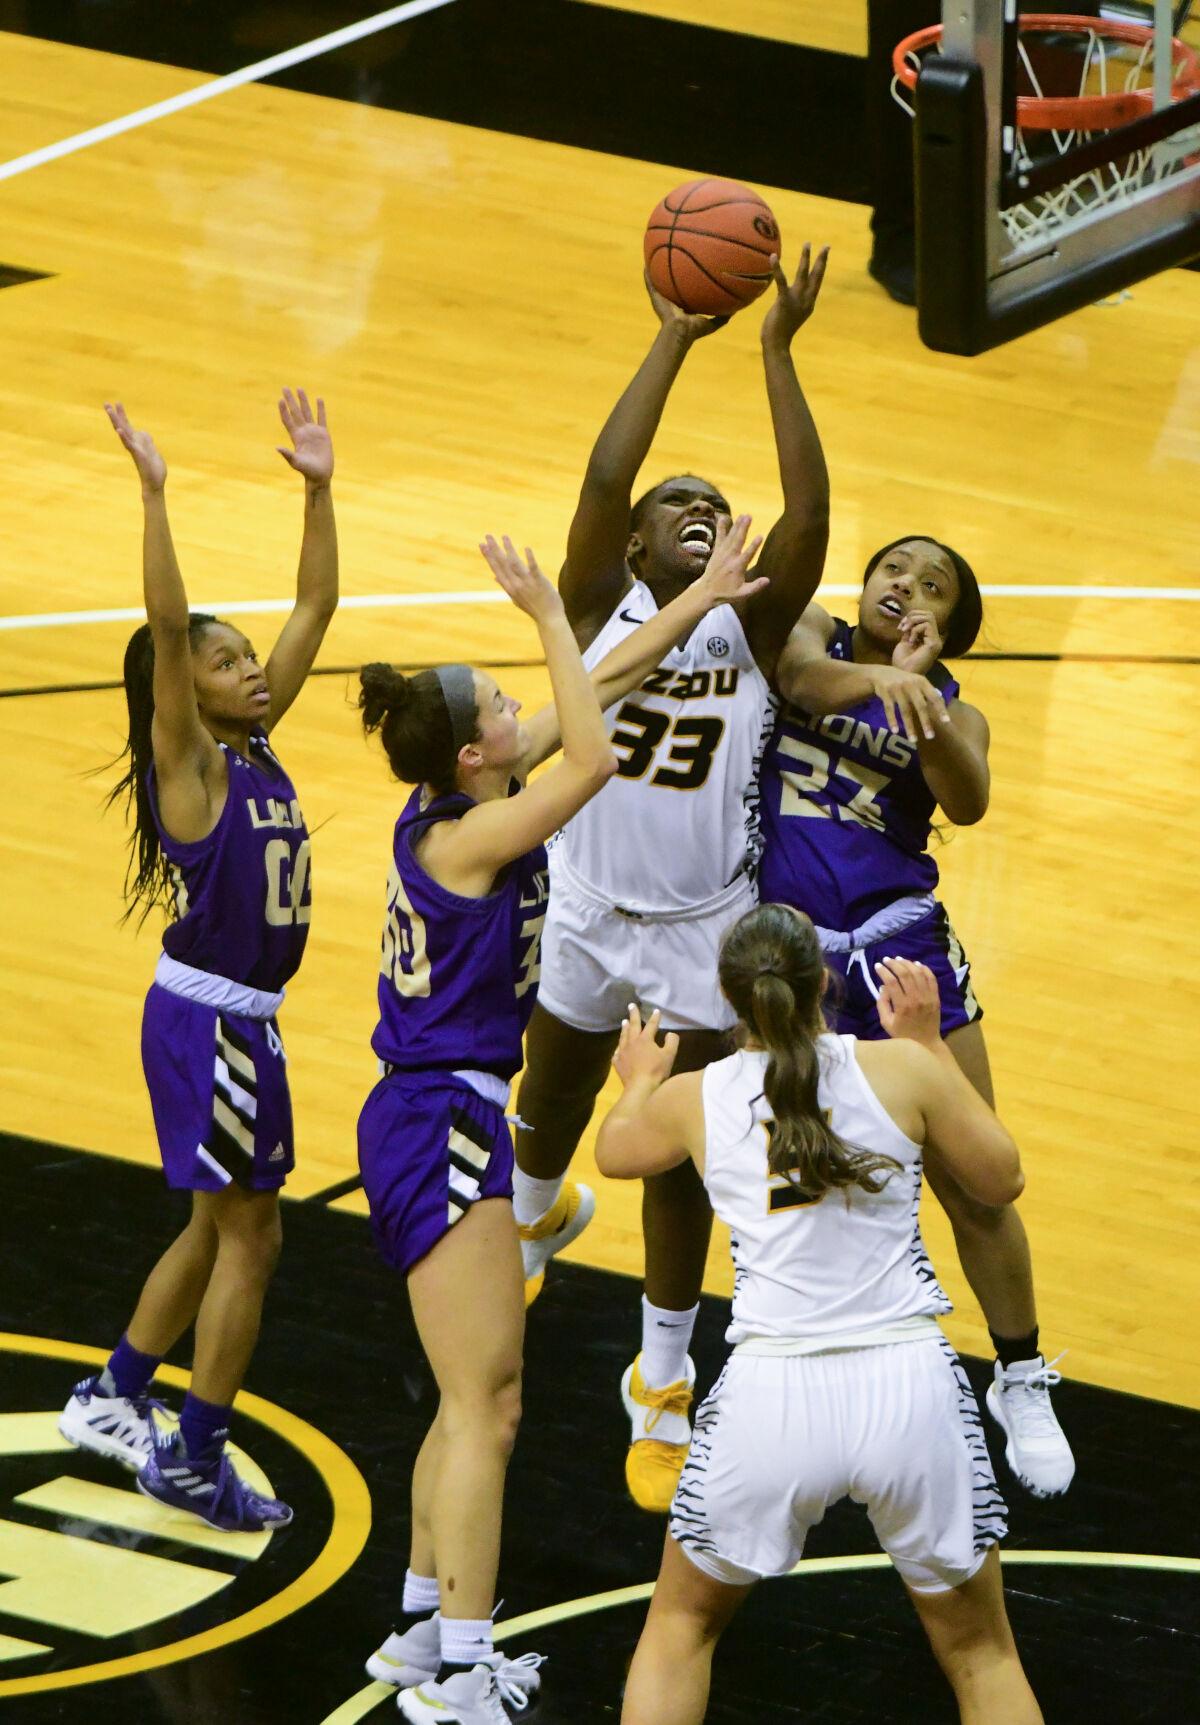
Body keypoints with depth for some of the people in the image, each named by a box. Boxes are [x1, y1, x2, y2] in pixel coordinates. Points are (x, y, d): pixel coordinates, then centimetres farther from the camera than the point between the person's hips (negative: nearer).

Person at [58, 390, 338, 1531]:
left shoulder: (255, 744, 5)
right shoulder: (188, 762, -15)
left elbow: (315, 609, 7)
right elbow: (164, 628, -29)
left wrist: (319, 488, 0)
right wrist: (153, 494, -39)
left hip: (237, 1018, 8)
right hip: (209, 1018, -8)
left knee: (220, 1227, 20)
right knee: (248, 1238, 0)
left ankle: (112, 1401, 33)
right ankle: (192, 1465, 8)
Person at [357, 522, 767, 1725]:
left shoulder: (442, 802, 5)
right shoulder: (469, 840, -19)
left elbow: (594, 690, 13)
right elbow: (590, 757, -30)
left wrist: (697, 600, 17)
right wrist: (548, 618, -24)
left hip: (430, 1120, 10)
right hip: (442, 1129, -10)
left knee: (476, 1399, 18)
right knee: (482, 1407, -10)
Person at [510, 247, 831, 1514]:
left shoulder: (751, 625, -8)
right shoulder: (597, 609, -9)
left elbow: (810, 508, -23)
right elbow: (604, 479, -25)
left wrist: (777, 354, -26)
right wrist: (674, 339, -26)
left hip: (704, 931, -1)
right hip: (586, 917, 1)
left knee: (681, 1156, 5)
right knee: (549, 1111, 23)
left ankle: (663, 1384, 23)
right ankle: (537, 1219, 60)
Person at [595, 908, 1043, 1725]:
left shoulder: (695, 1097, 6)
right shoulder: (901, 1069, 0)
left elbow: (616, 1151, 30)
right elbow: (1002, 1180, 15)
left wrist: (641, 1081, 52)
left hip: (772, 1395, 0)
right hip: (909, 1384, 0)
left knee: (682, 1622, 26)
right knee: (980, 1655, 19)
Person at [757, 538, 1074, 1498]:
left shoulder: (951, 712, 8)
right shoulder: (815, 636, 9)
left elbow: (967, 803, -14)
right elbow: (803, 676, -17)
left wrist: (919, 689, -26)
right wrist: (876, 679, -38)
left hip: (896, 942, 0)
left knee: (974, 1184, -1)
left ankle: (1022, 1382, 16)